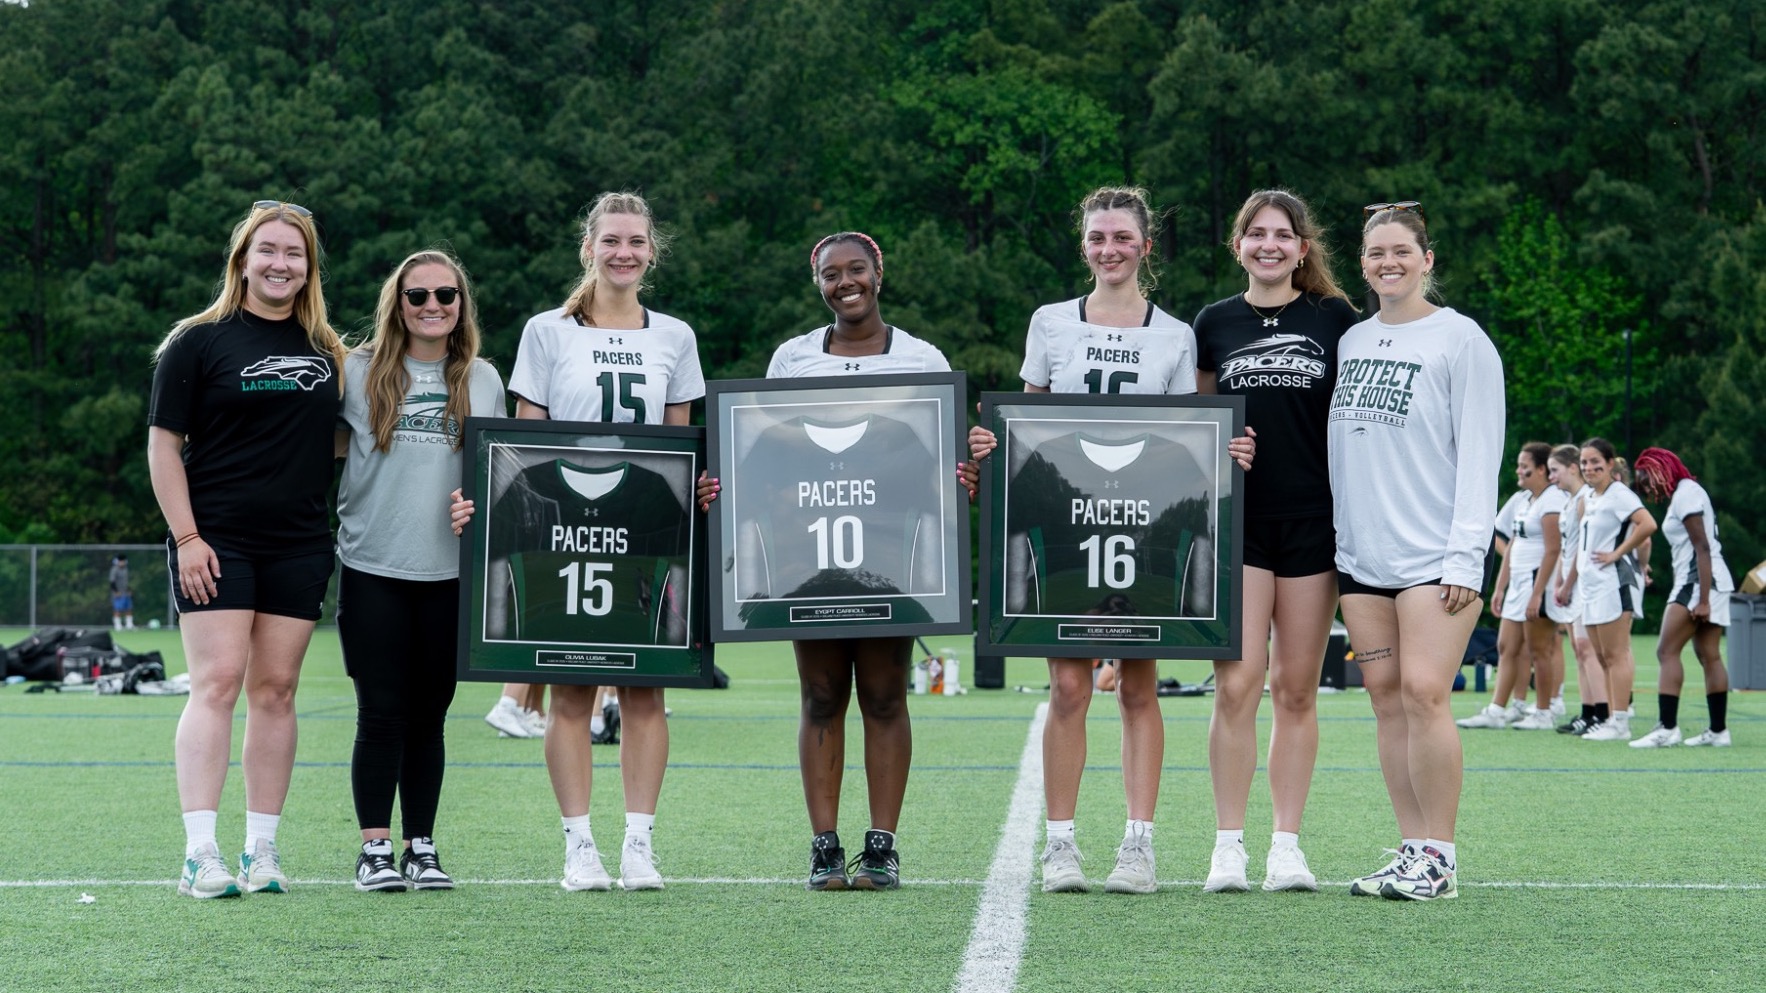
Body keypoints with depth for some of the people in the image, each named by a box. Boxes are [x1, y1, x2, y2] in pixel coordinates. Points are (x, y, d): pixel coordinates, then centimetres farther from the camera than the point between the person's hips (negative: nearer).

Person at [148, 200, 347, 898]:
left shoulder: (325, 350, 14)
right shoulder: (199, 342, 0)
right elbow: (164, 443, -3)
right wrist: (186, 536, -10)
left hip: (299, 545, 4)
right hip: (217, 541, -4)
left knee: (275, 690, 4)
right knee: (217, 684, -11)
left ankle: (262, 850, 9)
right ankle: (199, 855, -12)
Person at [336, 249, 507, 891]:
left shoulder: (482, 380, 10)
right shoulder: (361, 371, 3)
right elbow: (327, 449, 11)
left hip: (449, 572, 2)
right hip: (373, 567, -2)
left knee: (428, 716, 7)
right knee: (382, 713, -3)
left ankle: (422, 849, 14)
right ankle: (374, 850, 3)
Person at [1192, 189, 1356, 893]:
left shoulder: (1335, 319, 5)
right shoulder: (1214, 324, 9)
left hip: (1313, 519, 0)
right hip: (1237, 519, 0)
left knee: (1296, 689, 4)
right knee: (1237, 685, -7)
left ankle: (1286, 844, 10)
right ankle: (1228, 846, 0)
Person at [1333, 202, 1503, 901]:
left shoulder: (1460, 339, -2)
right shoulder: (1350, 341, 15)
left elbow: (1479, 453, -6)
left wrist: (1465, 556, -12)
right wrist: (1335, 542, 11)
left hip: (1434, 555, -6)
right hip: (1360, 552, 6)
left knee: (1423, 693, -13)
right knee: (1386, 697, 4)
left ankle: (1440, 858, -6)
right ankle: (1411, 849, 10)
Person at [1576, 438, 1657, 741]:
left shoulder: (1619, 495, -10)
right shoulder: (1590, 499, 17)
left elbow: (1647, 524, -25)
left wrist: (1618, 553, -18)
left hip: (1612, 580, -10)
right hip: (1592, 584, 10)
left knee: (1615, 654, -8)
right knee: (1603, 656, 11)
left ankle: (1620, 723, -7)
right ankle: (1611, 719, 15)